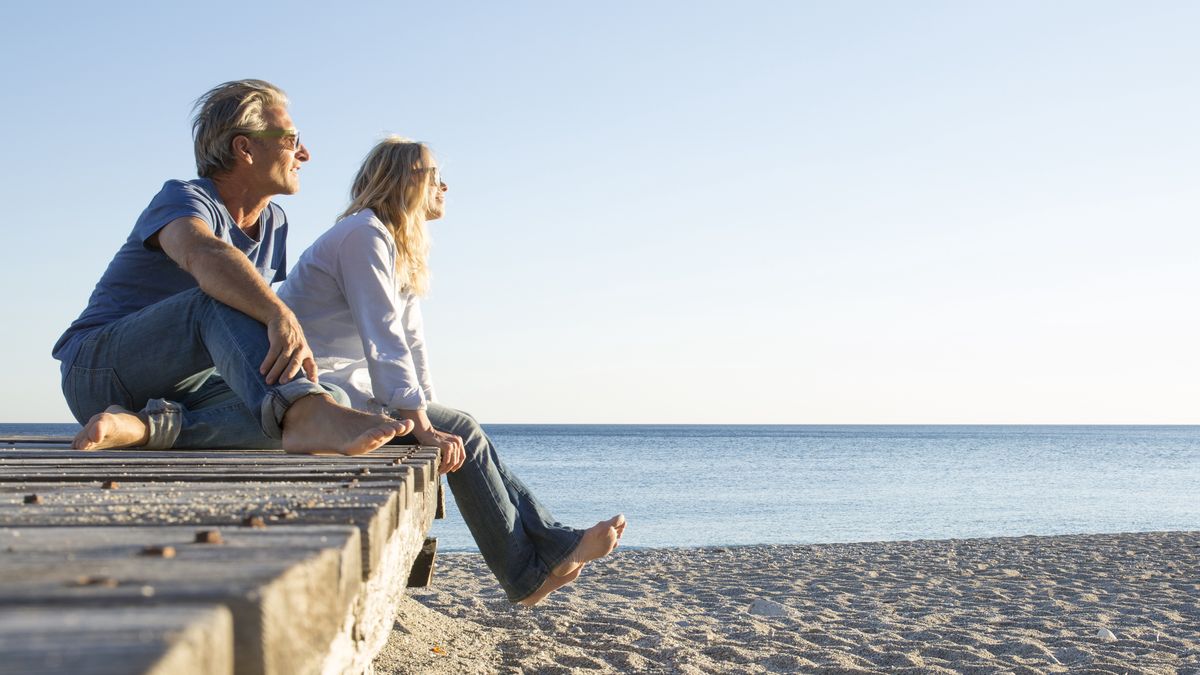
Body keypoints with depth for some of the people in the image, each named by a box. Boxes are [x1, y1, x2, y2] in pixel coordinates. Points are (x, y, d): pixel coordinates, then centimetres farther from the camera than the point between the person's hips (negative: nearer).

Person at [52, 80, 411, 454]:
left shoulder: (275, 223, 15)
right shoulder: (184, 198, -11)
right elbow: (204, 255, -36)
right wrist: (281, 317, -53)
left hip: (185, 387, 7)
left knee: (333, 397, -20)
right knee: (222, 297, -35)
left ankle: (147, 426, -36)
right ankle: (308, 416, -60)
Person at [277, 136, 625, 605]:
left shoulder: (401, 250, 18)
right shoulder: (365, 234, -14)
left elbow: (411, 342, 15)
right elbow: (385, 341, -24)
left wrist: (430, 414, 6)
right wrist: (423, 425, -29)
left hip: (347, 389, 10)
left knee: (460, 433, 0)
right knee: (462, 434, -13)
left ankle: (551, 543, -1)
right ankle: (528, 571, -6)